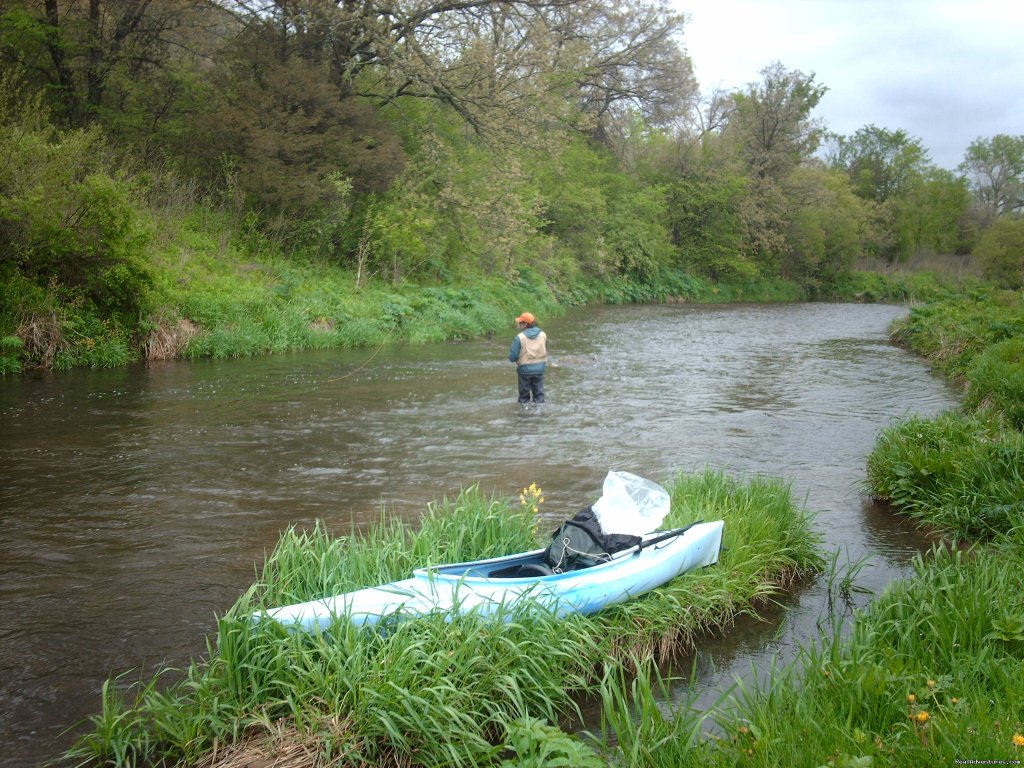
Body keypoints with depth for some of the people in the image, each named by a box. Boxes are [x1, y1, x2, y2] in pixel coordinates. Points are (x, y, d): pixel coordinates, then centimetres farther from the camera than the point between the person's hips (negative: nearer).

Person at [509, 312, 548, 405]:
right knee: (539, 393, 15)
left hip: (525, 369, -3)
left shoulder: (520, 337, -17)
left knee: (524, 395, 11)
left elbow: (512, 357, -16)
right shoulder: (543, 335, -2)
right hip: (540, 368, 3)